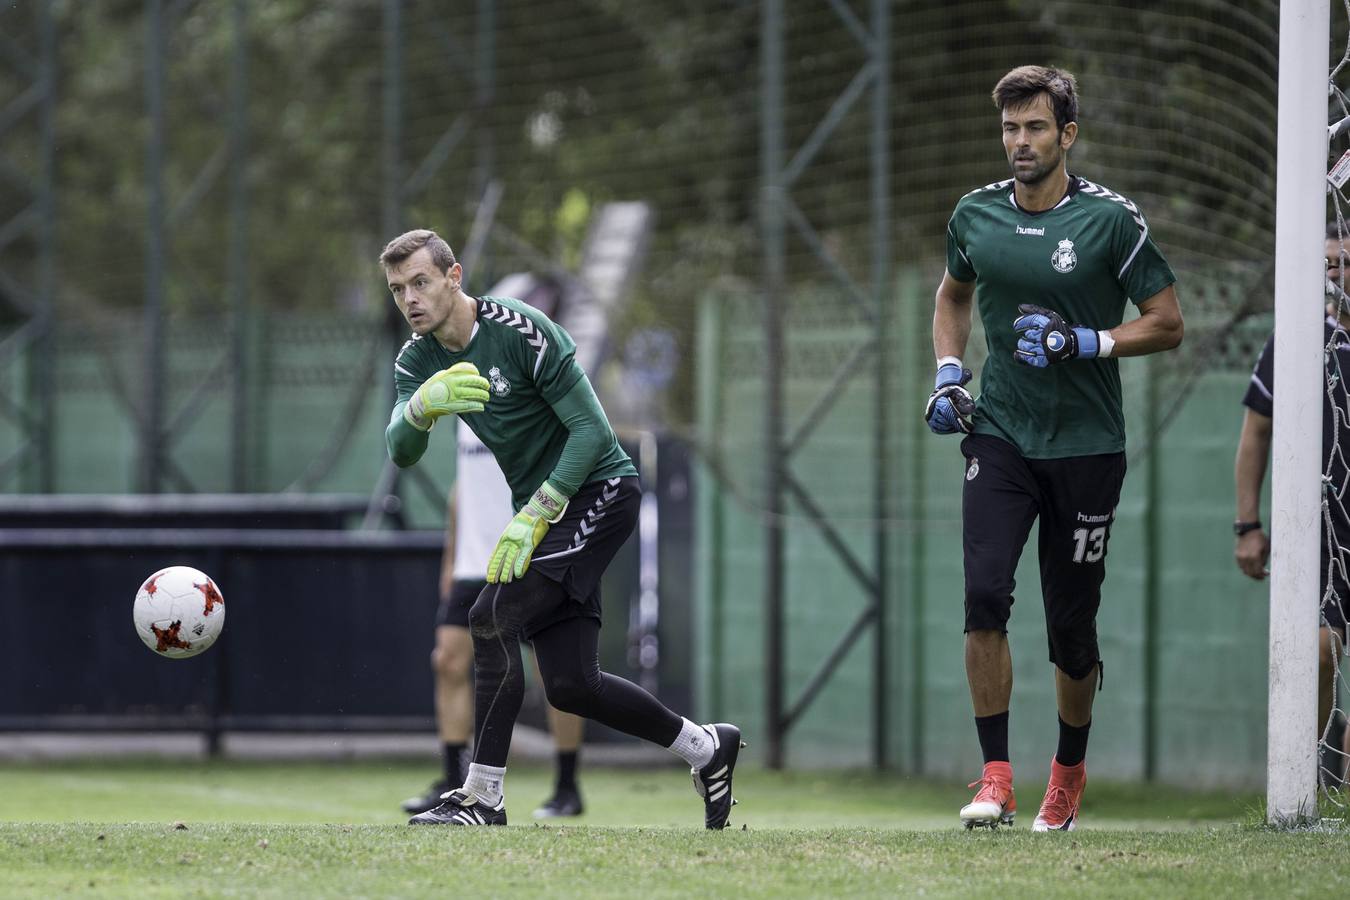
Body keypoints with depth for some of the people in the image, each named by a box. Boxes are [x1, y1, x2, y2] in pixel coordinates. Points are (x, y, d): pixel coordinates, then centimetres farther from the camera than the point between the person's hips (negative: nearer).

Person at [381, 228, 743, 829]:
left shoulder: (520, 330, -18)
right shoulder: (418, 360, 2)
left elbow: (592, 430, -18)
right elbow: (400, 453, -13)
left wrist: (533, 516, -24)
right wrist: (420, 408, -36)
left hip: (599, 491, -8)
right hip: (542, 505, 8)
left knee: (493, 615, -23)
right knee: (569, 685, 3)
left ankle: (482, 798, -20)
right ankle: (705, 747, 23)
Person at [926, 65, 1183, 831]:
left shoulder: (1112, 220, -8)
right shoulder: (975, 215, 4)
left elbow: (1167, 324, -2)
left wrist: (1084, 344, -16)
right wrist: (948, 375, 9)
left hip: (1087, 447, -2)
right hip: (999, 435, 2)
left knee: (1071, 624, 4)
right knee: (986, 593, -17)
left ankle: (1070, 771, 28)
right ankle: (996, 778, -13)